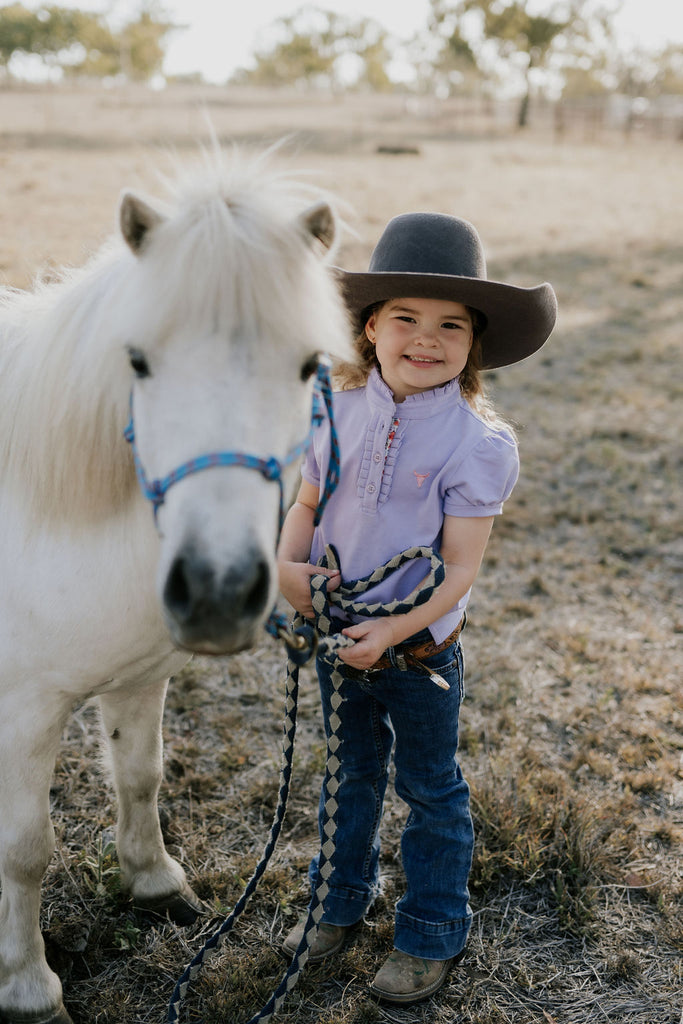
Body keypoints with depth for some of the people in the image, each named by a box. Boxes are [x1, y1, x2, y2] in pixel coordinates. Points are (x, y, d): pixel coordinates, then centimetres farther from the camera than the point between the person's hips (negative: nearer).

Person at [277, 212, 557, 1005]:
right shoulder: (339, 413, -6)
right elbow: (308, 502, 5)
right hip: (335, 636, 4)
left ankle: (432, 934, 35)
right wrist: (287, 563, -15)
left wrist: (393, 631, -29)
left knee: (430, 789, 15)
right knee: (353, 773, 24)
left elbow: (460, 565, -19)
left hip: (419, 650, -4)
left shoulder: (479, 442, -18)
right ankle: (342, 897, 47)